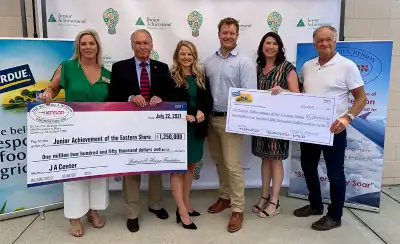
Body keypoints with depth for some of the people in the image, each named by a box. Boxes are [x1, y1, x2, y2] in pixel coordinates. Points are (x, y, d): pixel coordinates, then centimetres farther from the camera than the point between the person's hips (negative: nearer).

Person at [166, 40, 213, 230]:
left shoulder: (201, 77, 9)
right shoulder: (170, 77, -5)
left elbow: (208, 100, 7)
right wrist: (184, 116, -20)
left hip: (197, 128, 6)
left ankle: (186, 205, 29)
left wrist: (202, 112, -13)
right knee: (177, 168, 1)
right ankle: (182, 211, 7)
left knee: (190, 167, 15)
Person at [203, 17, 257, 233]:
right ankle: (225, 196, 34)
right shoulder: (209, 62, 10)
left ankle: (238, 209, 9)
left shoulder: (244, 62, -8)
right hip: (211, 118, 6)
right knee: (219, 162, 17)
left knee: (233, 165, -3)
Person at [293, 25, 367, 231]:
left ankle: (334, 216, 21)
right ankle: (315, 205, 36)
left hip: (333, 128, -6)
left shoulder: (347, 66, -9)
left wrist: (347, 117, -24)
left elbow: (361, 98, -9)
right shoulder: (307, 66, 8)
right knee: (308, 168, 16)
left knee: (335, 173, 5)